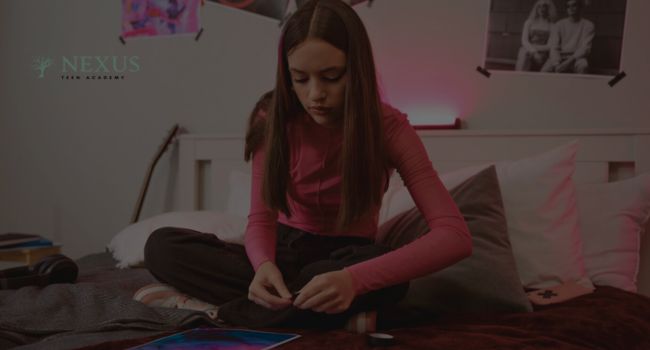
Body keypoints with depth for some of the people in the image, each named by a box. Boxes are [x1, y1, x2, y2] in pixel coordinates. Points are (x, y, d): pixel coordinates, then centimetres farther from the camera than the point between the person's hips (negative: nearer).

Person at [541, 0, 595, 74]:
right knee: (545, 70, -30)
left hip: (576, 57, -2)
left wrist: (569, 61, -22)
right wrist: (557, 64, -19)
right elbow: (554, 48, 2)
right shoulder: (559, 24, 12)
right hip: (560, 57, 2)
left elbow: (585, 48, -6)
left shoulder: (588, 25, 5)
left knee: (583, 65, -38)